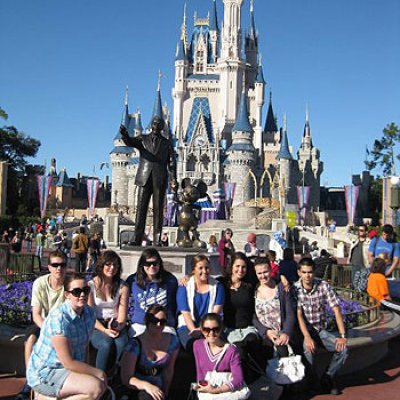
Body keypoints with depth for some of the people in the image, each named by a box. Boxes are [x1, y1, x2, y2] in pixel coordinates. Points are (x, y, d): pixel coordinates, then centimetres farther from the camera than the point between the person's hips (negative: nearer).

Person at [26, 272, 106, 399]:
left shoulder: (89, 313, -2)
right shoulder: (59, 318, -25)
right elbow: (68, 362, -24)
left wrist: (86, 369, -6)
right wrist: (97, 372, -16)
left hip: (68, 368, 8)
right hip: (44, 374, -8)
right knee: (95, 388, -22)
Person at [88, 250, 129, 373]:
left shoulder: (122, 287, 8)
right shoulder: (90, 285, 1)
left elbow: (122, 316, 3)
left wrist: (117, 327, -19)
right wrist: (104, 330, -18)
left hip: (116, 326, 2)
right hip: (96, 326, -1)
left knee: (121, 343, -32)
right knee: (107, 343, -34)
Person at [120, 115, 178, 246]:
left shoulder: (167, 143, 14)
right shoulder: (142, 139, 13)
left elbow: (171, 162, 6)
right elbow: (130, 142, -7)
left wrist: (173, 180, -8)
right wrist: (124, 135, -32)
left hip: (160, 180, 0)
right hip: (144, 178, 0)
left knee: (158, 210, -1)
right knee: (141, 209, -3)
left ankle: (156, 240, -1)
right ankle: (137, 239, -4)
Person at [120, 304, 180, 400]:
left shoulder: (172, 341, 0)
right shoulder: (136, 344, -13)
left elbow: (168, 370, 10)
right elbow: (126, 377, -16)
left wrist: (164, 392, 4)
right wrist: (146, 385, -30)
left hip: (158, 390, 4)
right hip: (136, 391, -4)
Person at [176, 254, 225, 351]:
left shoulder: (217, 286, 9)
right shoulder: (184, 287, 5)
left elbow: (216, 312, -2)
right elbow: (186, 313, -4)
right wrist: (194, 330, -22)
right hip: (188, 326, 0)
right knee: (191, 342, -32)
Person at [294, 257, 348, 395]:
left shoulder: (324, 286, -7)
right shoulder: (294, 289, -11)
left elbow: (336, 310, -11)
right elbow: (298, 315, -18)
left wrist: (342, 336, -20)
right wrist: (307, 337, -31)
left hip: (320, 330, 3)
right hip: (302, 330, -3)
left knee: (343, 348, -19)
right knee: (308, 349, -33)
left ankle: (327, 378, 7)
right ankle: (309, 381, -4)